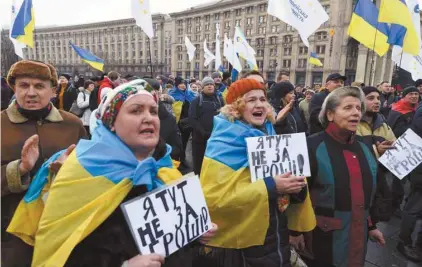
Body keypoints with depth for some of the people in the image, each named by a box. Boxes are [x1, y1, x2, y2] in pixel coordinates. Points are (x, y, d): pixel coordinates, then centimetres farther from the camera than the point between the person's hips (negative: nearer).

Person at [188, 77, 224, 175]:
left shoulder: (220, 99, 12)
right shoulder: (197, 100, 3)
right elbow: (192, 118, -7)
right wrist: (203, 132, -17)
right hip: (200, 138, -2)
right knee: (199, 163, 4)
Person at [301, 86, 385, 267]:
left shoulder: (363, 148, 6)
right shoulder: (313, 146, -15)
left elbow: (366, 194, 16)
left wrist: (370, 226, 17)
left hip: (358, 235, 6)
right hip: (323, 237, -6)